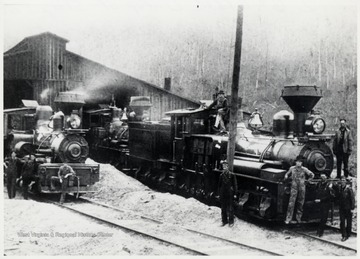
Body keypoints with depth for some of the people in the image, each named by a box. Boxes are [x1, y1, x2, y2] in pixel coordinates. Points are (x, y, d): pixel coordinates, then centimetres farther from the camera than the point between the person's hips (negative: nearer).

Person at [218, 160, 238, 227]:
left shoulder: (231, 175, -7)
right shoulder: (221, 175, 4)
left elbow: (235, 185, -3)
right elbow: (219, 184, 12)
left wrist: (235, 193, -6)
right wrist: (219, 193, 9)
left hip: (230, 194, -4)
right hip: (223, 194, 4)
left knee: (230, 208, 4)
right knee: (223, 208, 10)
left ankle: (231, 221, 15)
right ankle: (224, 221, 22)